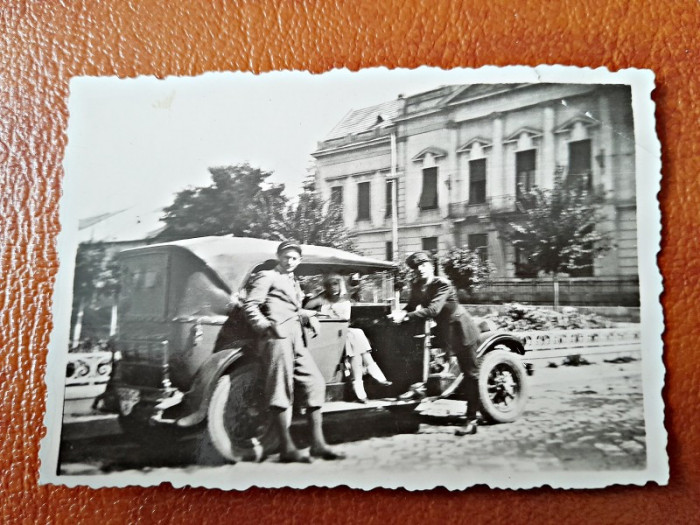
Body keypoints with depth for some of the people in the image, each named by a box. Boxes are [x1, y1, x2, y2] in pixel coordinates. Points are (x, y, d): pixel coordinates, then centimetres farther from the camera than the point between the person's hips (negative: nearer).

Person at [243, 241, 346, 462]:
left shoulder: (294, 283, 30)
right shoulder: (267, 276, 5)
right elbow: (250, 305, -6)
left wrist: (307, 316, 6)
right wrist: (266, 325, -16)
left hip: (298, 340, 8)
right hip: (278, 338, -8)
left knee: (315, 384, 1)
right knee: (281, 391, -7)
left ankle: (318, 444, 6)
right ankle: (287, 448, -3)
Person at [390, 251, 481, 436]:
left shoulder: (443, 284, -26)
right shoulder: (416, 285, -4)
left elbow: (433, 310, -36)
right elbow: (412, 306, 0)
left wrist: (406, 316, -40)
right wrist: (401, 312, -22)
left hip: (461, 329, -7)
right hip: (444, 330, 8)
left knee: (470, 373, -2)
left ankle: (471, 420, 2)